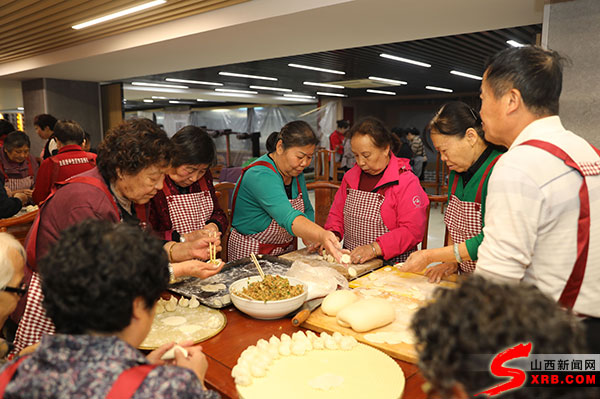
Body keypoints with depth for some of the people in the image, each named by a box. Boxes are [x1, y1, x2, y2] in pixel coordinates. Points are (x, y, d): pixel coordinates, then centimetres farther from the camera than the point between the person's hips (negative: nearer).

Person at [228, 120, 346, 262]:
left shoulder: (296, 172, 3)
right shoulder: (260, 176, -25)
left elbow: (307, 210, 12)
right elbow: (288, 218, -38)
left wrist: (309, 237, -6)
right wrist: (322, 235, -53)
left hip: (285, 252, 6)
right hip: (251, 255, -6)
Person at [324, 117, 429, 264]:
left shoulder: (406, 182, -7)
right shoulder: (351, 176, 13)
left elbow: (413, 230, -14)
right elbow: (337, 213, 21)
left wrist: (375, 248, -23)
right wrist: (332, 234, 1)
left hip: (391, 265, -4)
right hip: (351, 261, 5)